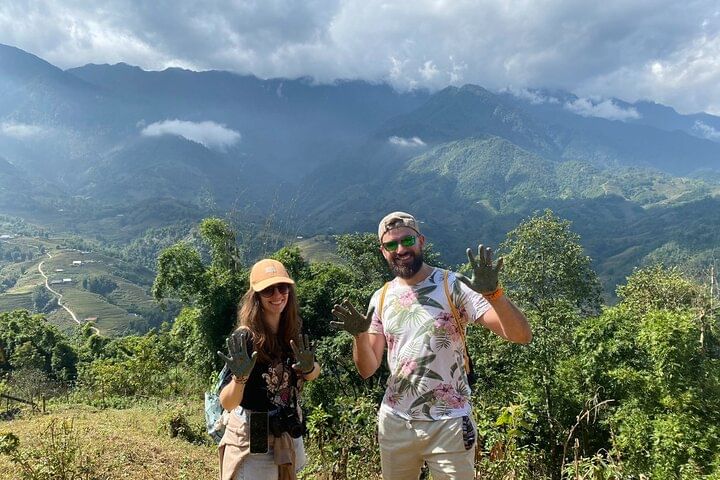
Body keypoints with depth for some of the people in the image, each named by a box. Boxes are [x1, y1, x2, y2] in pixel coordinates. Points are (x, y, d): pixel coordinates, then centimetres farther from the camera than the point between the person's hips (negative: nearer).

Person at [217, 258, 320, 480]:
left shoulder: (293, 333, -3)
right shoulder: (244, 338, -20)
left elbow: (314, 373, 8)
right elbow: (228, 403, -21)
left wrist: (307, 368, -13)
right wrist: (240, 377, -40)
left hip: (289, 437, 6)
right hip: (251, 440, -6)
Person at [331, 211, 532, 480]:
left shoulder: (453, 286, -11)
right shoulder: (381, 298, 3)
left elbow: (521, 336, -18)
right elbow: (367, 369, 2)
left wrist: (492, 292, -35)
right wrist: (359, 335, -17)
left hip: (448, 425, -4)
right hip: (394, 423, 4)